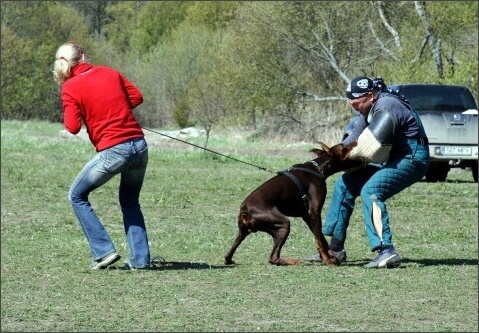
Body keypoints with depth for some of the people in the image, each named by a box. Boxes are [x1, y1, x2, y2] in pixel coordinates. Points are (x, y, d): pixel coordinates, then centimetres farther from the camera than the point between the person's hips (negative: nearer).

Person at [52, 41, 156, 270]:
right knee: (130, 201, 24)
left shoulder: (70, 88, -3)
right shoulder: (110, 73, 11)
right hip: (139, 145, 5)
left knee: (77, 196, 14)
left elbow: (73, 127, -8)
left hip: (112, 151, -5)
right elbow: (137, 98, 12)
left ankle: (104, 251, 4)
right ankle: (140, 259, 13)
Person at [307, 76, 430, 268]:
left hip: (412, 159, -10)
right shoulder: (371, 109, 9)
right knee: (345, 184, 10)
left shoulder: (386, 107, -23)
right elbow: (355, 137, 10)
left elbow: (370, 147, -29)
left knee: (370, 191, -29)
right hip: (393, 159, 11)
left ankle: (386, 252, -35)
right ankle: (335, 248, 13)